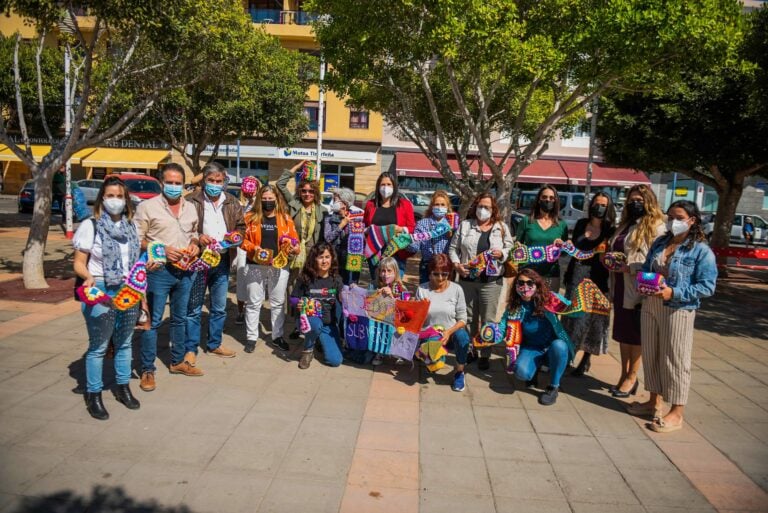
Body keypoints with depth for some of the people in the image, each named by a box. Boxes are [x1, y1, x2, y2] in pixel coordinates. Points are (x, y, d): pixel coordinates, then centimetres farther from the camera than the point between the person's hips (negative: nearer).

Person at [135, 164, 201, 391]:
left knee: (180, 318, 17)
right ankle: (148, 370, 10)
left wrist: (195, 245, 1)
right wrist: (162, 250, -18)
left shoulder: (190, 208, 11)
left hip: (185, 271, 6)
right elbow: (136, 239, -7)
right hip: (159, 271, -5)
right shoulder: (147, 206, -5)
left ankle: (178, 361, 31)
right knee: (153, 321, -1)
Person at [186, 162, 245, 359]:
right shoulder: (191, 201, -6)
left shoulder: (232, 203, 8)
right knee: (194, 308, 3)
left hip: (222, 261, 5)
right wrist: (197, 237, -21)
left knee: (220, 307, 15)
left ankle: (214, 344, 30)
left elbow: (241, 227, 15)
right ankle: (191, 348, 15)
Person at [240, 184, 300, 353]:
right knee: (254, 302, 6)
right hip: (255, 266, -1)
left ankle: (277, 336, 23)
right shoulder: (250, 217, 2)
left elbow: (294, 239, 5)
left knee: (278, 303, 10)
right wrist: (253, 248, -16)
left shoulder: (285, 218, 5)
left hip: (279, 266, 1)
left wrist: (294, 248, -15)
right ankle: (251, 337, 17)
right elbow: (243, 239, 1)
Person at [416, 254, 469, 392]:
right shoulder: (422, 289, -6)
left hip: (451, 333, -1)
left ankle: (459, 371, -5)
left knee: (461, 336, -33)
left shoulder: (456, 289, -8)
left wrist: (449, 331, -23)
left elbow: (462, 319, -5)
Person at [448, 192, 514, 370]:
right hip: (467, 279, 1)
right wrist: (456, 264, -9)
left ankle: (485, 355, 14)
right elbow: (453, 248, 6)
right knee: (469, 318, 12)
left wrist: (502, 253, -13)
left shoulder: (502, 227, 7)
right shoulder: (465, 225, 5)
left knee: (488, 320, 3)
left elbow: (511, 249, 8)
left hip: (491, 280, -1)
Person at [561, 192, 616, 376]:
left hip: (597, 278, -3)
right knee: (571, 316, 8)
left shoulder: (611, 230, -4)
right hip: (576, 276, 3)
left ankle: (586, 360, 18)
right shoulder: (581, 224, 7)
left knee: (591, 318, 5)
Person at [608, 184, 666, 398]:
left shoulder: (656, 227, -9)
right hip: (621, 288, 7)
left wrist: (630, 268, -23)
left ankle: (632, 378, 14)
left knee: (636, 334, 3)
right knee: (623, 332, 13)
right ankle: (624, 375, 25)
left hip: (639, 290, -7)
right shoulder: (625, 225, 16)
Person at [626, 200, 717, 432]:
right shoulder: (660, 243, 10)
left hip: (678, 311, -6)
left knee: (674, 360, 1)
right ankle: (654, 401, 30)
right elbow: (646, 269, 17)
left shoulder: (701, 250, -8)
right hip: (650, 306, 6)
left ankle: (676, 413, 13)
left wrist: (673, 293, -22)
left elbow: (707, 286, -13)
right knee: (650, 355, 14)